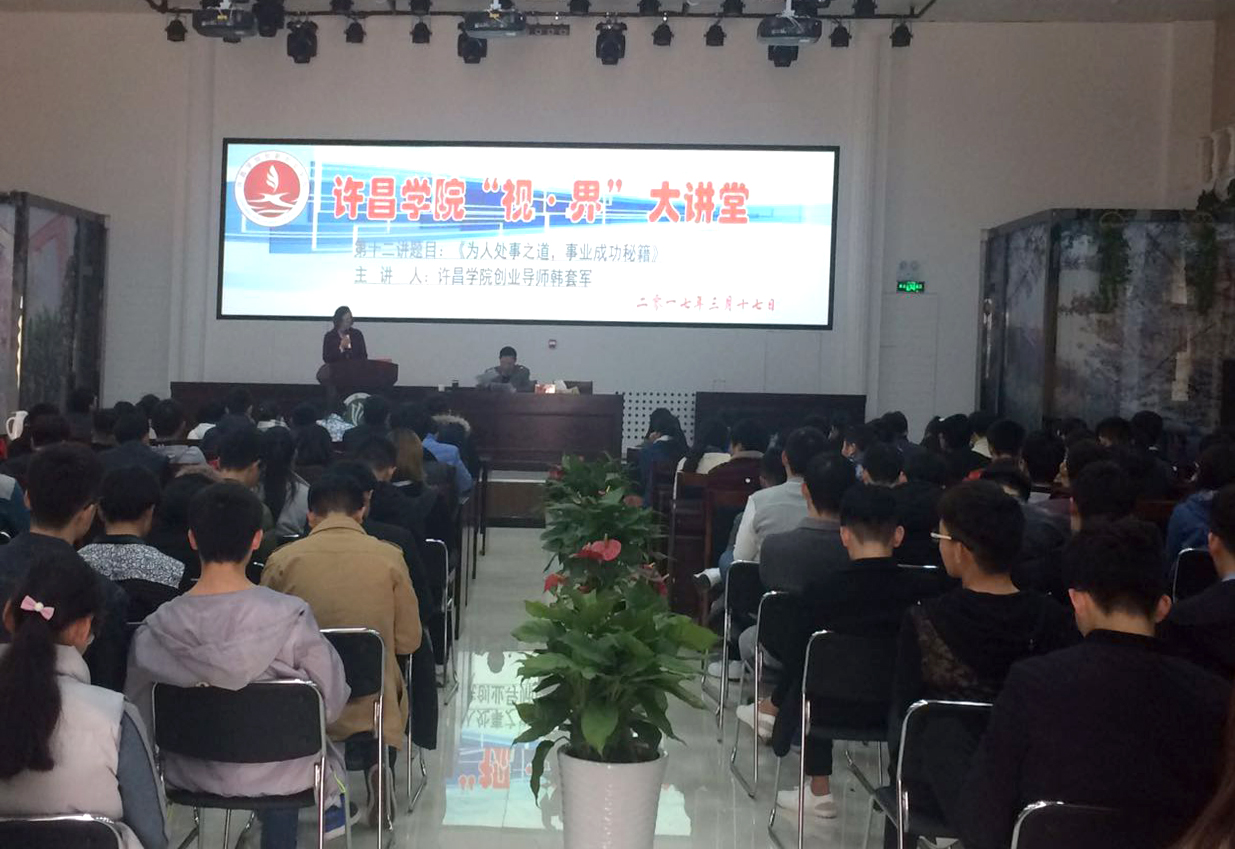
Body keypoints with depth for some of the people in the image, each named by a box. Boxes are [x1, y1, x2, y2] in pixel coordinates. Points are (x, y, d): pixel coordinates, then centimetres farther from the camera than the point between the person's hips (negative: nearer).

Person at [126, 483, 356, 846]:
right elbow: (331, 704, -14)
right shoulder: (291, 617, -25)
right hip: (277, 774, -2)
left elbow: (141, 715, -6)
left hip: (191, 775, 2)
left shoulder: (156, 629, -19)